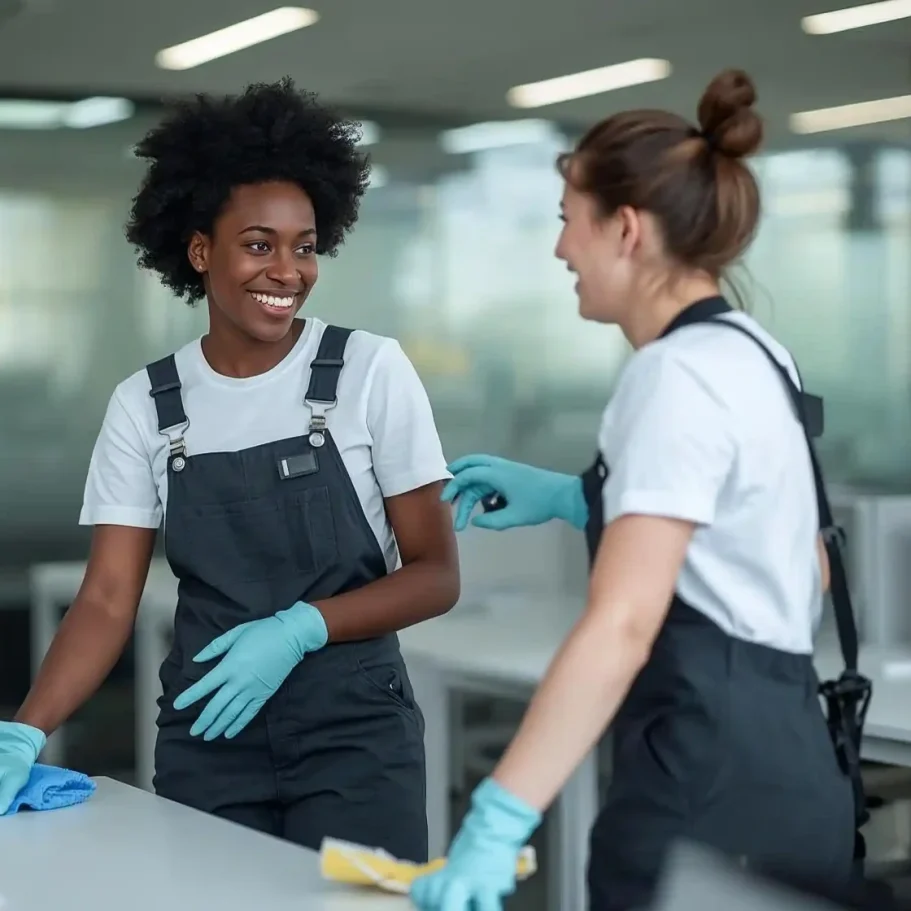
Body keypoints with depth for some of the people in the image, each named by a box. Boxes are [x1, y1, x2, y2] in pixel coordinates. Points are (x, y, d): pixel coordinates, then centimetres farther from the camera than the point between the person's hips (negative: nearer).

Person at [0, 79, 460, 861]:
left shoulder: (371, 372, -5)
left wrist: (300, 629, -20)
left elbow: (436, 575, -4)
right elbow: (108, 601, -2)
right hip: (205, 739, 2)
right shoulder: (144, 405, 1)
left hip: (353, 734, -2)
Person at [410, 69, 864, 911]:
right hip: (776, 763, 10)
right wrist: (579, 500, 19)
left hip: (711, 783, -10)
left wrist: (498, 819, -32)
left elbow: (622, 626, -27)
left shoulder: (680, 374, -17)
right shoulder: (749, 355, 12)